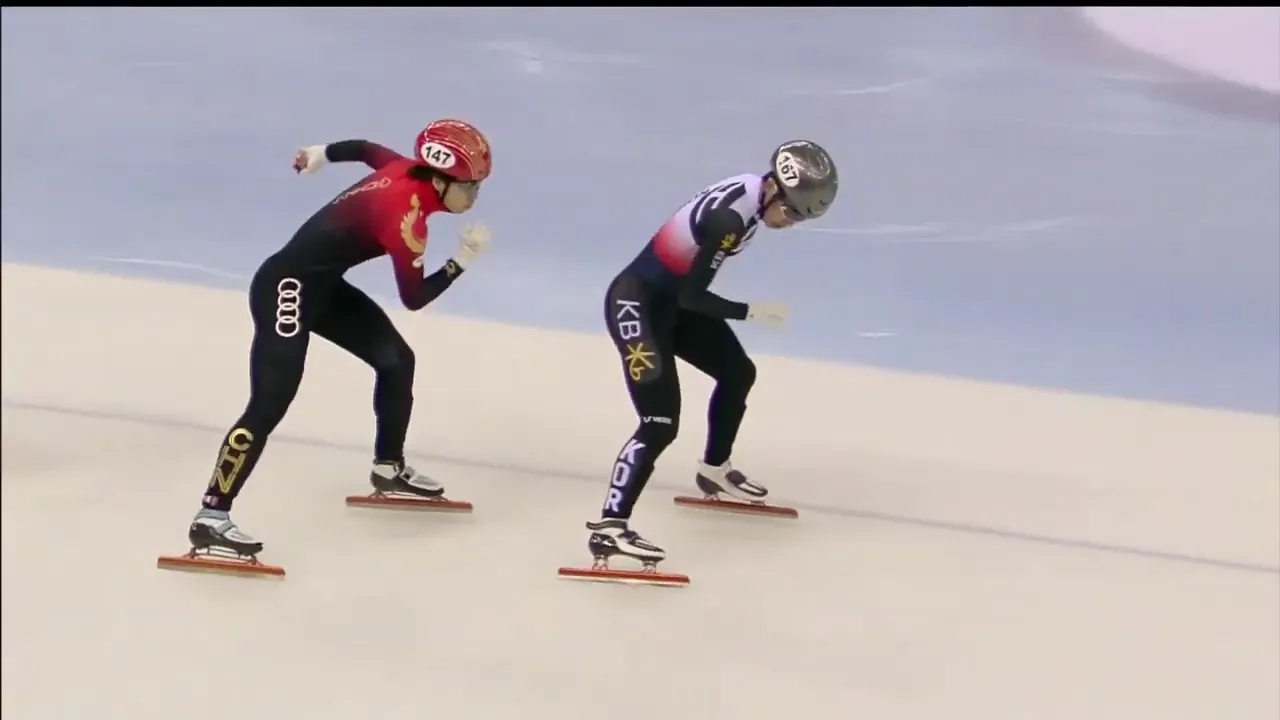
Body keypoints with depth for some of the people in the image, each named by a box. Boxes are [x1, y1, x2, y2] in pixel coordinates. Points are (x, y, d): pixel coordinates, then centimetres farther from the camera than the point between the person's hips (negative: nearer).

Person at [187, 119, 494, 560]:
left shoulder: (413, 172, -1)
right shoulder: (406, 214, -26)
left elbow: (364, 149, 20)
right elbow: (413, 298, -18)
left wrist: (322, 154, 37)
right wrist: (461, 262, -15)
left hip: (323, 284, 10)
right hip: (287, 287, -10)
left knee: (396, 359, 15)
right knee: (270, 403, -19)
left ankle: (389, 467, 34)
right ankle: (211, 516, -20)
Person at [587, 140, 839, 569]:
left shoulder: (755, 193, -2)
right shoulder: (729, 218, -30)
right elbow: (692, 295, -24)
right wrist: (752, 312, -17)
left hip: (673, 298, 10)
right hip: (636, 303, -10)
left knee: (737, 372, 23)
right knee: (661, 423, -18)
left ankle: (714, 470, 44)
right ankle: (608, 527, -22)